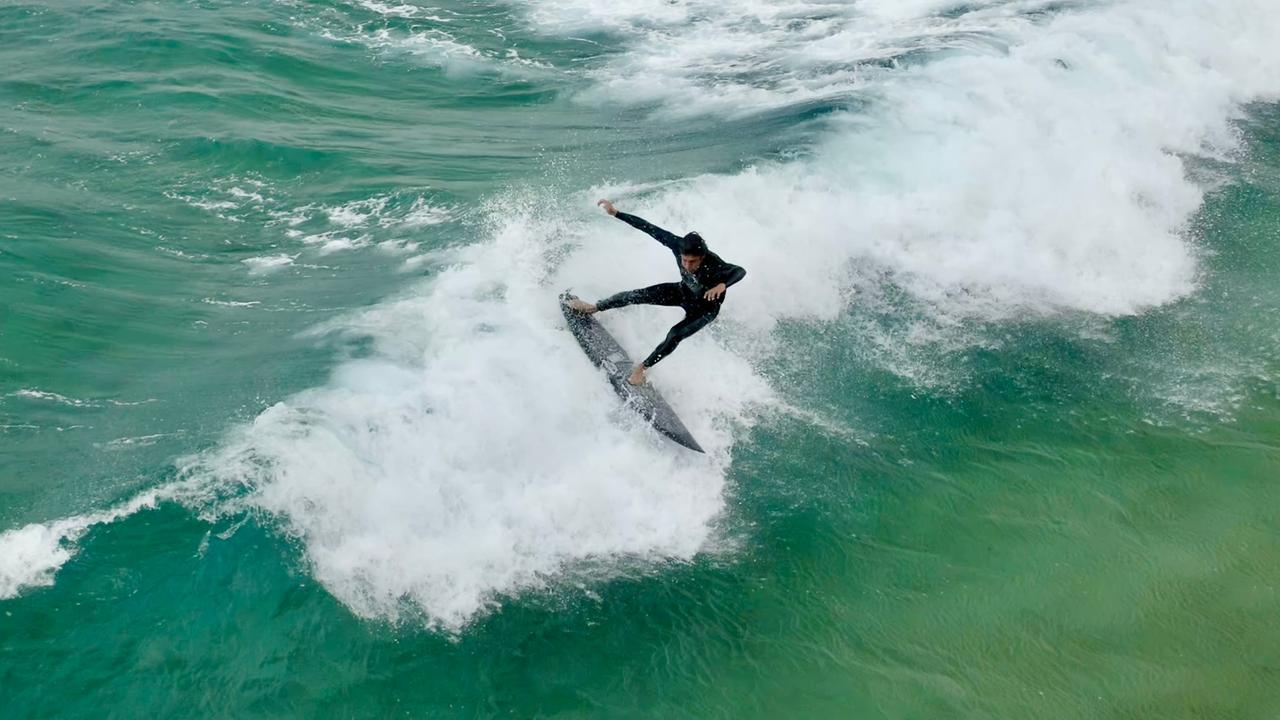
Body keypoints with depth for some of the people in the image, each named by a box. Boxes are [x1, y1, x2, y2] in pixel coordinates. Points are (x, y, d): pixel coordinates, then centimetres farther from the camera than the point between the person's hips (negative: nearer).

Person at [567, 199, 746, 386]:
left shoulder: (713, 265, -43)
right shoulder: (678, 245, -31)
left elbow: (740, 271, -58)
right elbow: (649, 228, -24)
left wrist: (722, 285, -79)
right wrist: (615, 213, -23)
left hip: (706, 307, -4)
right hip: (684, 291, 5)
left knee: (675, 335, -22)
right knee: (638, 295, 0)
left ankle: (642, 368, 1)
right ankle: (593, 308, 25)